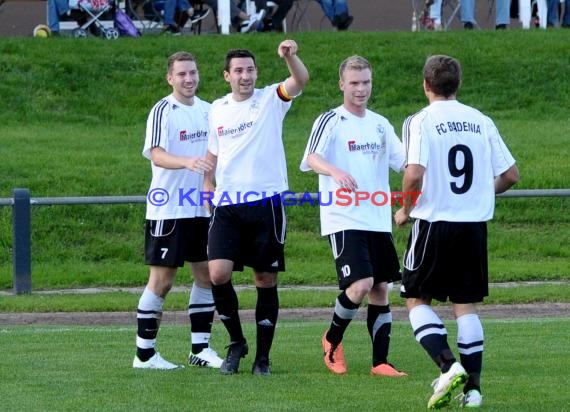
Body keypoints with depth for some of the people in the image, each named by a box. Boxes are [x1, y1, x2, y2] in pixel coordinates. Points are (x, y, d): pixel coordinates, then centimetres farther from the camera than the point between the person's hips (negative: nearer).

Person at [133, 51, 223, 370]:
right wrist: (187, 161, -42)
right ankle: (145, 353, 3)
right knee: (162, 279, -4)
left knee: (207, 275, 8)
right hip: (168, 209, -7)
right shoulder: (163, 112, -11)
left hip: (202, 209, 7)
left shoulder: (207, 110, 11)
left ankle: (201, 349, 17)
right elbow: (156, 154, -26)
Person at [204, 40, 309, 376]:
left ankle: (263, 356, 11)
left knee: (266, 279, 2)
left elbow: (300, 81, -19)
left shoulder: (270, 100, 0)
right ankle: (236, 342, 7)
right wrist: (208, 185, 9)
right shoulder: (217, 109, 11)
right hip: (228, 205, 2)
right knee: (218, 272, -13)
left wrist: (290, 57, -38)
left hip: (266, 202, -2)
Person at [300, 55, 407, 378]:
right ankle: (333, 340, 7)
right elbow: (311, 158, -19)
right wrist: (334, 170, -39)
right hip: (344, 220, -6)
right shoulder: (331, 121, -4)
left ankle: (380, 361, 10)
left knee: (381, 288, 5)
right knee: (361, 284, -17)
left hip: (378, 220, 6)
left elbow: (405, 162, 16)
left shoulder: (381, 124, 14)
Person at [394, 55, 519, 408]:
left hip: (434, 221, -4)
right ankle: (472, 386, 6)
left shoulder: (421, 121, -8)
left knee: (417, 299, 7)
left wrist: (406, 210, -2)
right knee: (466, 305, 11)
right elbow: (511, 175, 7)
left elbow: (414, 174, -20)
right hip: (475, 223, 4)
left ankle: (448, 365, -14)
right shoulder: (481, 122, 5)